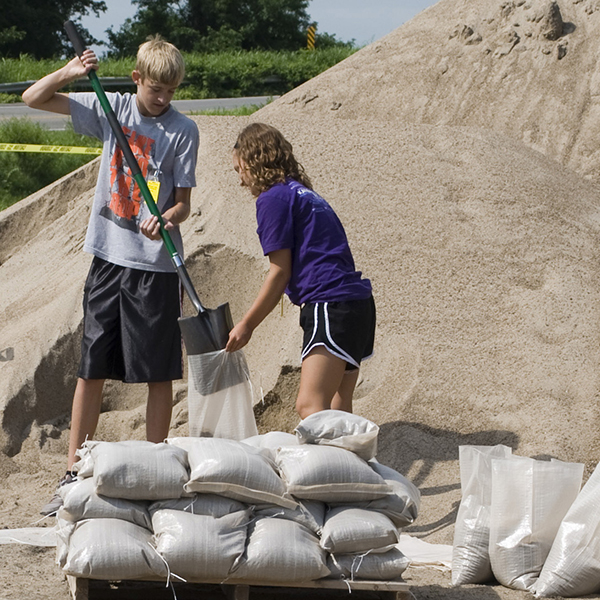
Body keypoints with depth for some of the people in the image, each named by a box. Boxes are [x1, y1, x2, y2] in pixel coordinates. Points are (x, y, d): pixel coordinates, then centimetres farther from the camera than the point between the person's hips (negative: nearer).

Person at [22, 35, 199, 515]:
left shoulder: (183, 130, -4)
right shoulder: (110, 109, 4)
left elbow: (184, 203, -5)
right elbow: (34, 98, 6)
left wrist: (167, 218, -27)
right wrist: (71, 72, -11)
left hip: (156, 264, -3)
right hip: (109, 258, 3)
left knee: (159, 375, 1)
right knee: (91, 369, 5)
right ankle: (74, 473, 11)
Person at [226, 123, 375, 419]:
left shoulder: (273, 198, -3)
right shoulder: (303, 193, 24)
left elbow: (280, 272, -6)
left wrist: (247, 324, 3)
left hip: (331, 306, -10)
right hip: (359, 304, 10)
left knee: (310, 406, -19)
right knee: (336, 410, 9)